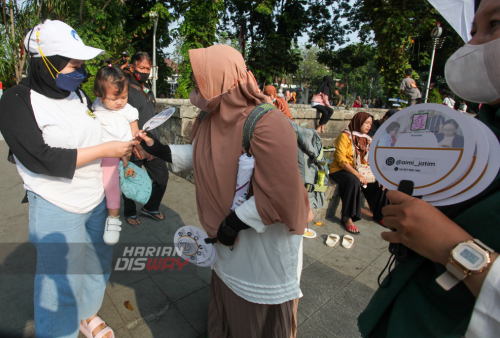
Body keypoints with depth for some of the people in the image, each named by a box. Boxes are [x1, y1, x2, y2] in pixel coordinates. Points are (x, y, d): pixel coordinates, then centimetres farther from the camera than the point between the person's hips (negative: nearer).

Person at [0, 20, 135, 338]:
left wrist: (129, 142, 5)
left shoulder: (77, 93, 6)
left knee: (98, 261, 20)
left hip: (97, 198, 7)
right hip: (57, 207, -6)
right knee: (63, 279, 7)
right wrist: (104, 150, -21)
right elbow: (42, 160, -22)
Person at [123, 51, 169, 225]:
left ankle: (150, 207, 33)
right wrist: (137, 145, -20)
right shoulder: (126, 89, -9)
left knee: (162, 176, 9)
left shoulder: (148, 90, 15)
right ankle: (130, 213, 33)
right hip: (133, 149, -7)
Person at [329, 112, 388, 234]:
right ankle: (347, 218, -24)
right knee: (354, 181, -35)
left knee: (379, 183, -12)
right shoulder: (345, 136, -10)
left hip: (359, 170, 7)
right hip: (340, 170, -7)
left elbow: (368, 160, 11)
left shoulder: (367, 139, 13)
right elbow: (341, 159, -19)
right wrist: (357, 174, -27)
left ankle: (379, 215, 6)